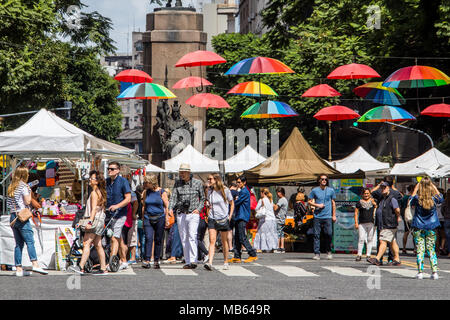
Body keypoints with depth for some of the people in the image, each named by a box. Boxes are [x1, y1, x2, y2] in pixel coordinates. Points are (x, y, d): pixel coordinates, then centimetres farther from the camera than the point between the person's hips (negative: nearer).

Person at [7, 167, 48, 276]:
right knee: (30, 241, -10)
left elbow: (9, 204, 15)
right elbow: (27, 201, -11)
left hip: (13, 217, 7)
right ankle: (35, 264, -20)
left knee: (18, 243, 6)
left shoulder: (11, 187, 16)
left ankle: (18, 269, 3)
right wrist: (29, 192, 5)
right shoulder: (23, 186, -6)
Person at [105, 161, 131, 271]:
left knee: (114, 238, -14)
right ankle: (124, 261, 21)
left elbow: (128, 199, -10)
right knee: (118, 239, 12)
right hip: (109, 214, 6)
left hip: (119, 214, -6)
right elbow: (104, 197, 20)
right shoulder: (106, 182, 10)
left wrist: (117, 206, -22)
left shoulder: (123, 181, -6)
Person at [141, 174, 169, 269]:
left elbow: (167, 206, 2)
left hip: (159, 218, -2)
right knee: (148, 238, -11)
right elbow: (144, 206, 15)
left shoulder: (161, 192, 0)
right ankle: (146, 260, -15)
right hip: (148, 218, 2)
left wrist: (167, 218, -4)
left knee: (158, 240, 3)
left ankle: (156, 261, 12)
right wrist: (143, 218, 11)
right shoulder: (146, 192, 9)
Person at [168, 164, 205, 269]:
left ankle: (193, 260, -23)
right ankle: (187, 262, 10)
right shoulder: (177, 183, 7)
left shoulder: (197, 183, 2)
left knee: (192, 236, -17)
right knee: (184, 238, 5)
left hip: (193, 214, -3)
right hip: (181, 214, 3)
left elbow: (202, 198, 11)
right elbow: (173, 197, 1)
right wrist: (170, 208, -17)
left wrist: (198, 209, -4)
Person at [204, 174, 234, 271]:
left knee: (224, 242, 7)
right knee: (212, 241, -10)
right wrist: (209, 213, 8)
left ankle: (226, 262, 20)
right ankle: (210, 263, -18)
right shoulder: (209, 191, 6)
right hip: (212, 218, 2)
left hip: (223, 219, -2)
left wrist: (230, 216, -2)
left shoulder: (225, 190, -4)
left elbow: (232, 204, 5)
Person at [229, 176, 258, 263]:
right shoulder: (241, 191, 20)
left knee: (242, 238, -12)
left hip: (242, 217, -10)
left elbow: (236, 202, -14)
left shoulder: (244, 192, -12)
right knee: (237, 238, 8)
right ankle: (237, 257, 10)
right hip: (238, 217, 10)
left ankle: (253, 255, -9)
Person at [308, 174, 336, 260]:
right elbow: (309, 201, 11)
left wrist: (334, 215, 11)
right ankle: (317, 253, 1)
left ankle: (328, 252, 10)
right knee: (316, 235, -3)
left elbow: (333, 203, 16)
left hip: (327, 217, 0)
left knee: (329, 234, -9)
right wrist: (317, 205, -6)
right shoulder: (314, 190, 7)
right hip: (317, 216, 0)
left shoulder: (331, 190, 11)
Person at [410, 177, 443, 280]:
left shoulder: (417, 199, -10)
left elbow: (411, 200, 14)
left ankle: (420, 272, -4)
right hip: (431, 228, 1)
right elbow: (440, 197, 18)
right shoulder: (434, 199, -7)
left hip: (418, 228, -1)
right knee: (431, 250, 8)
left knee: (420, 250, 1)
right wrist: (433, 186, 15)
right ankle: (434, 272, 1)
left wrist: (416, 187, 14)